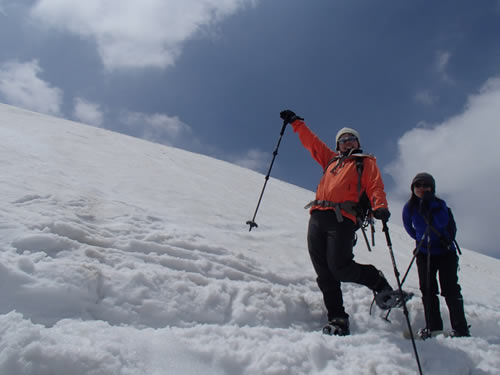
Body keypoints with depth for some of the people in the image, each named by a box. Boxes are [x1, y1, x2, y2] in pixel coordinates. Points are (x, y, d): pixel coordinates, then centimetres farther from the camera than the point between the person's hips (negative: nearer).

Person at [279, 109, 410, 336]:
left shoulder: (366, 162, 16)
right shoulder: (331, 159, 29)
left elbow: (375, 187, 1)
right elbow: (311, 141, 35)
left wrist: (380, 207, -17)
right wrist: (295, 122, 36)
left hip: (342, 218, -5)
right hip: (317, 217, 5)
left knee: (340, 268, -16)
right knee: (324, 274, -1)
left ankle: (379, 284, 10)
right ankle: (337, 320, 4)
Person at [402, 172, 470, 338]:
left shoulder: (440, 204, -6)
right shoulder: (409, 208, 0)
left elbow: (442, 223, -24)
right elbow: (410, 229, 12)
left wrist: (431, 205, -27)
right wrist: (422, 239, 6)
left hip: (446, 251, -2)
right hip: (424, 254, 2)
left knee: (450, 289, -7)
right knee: (427, 290, 0)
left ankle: (460, 329, -1)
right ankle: (433, 327, 8)